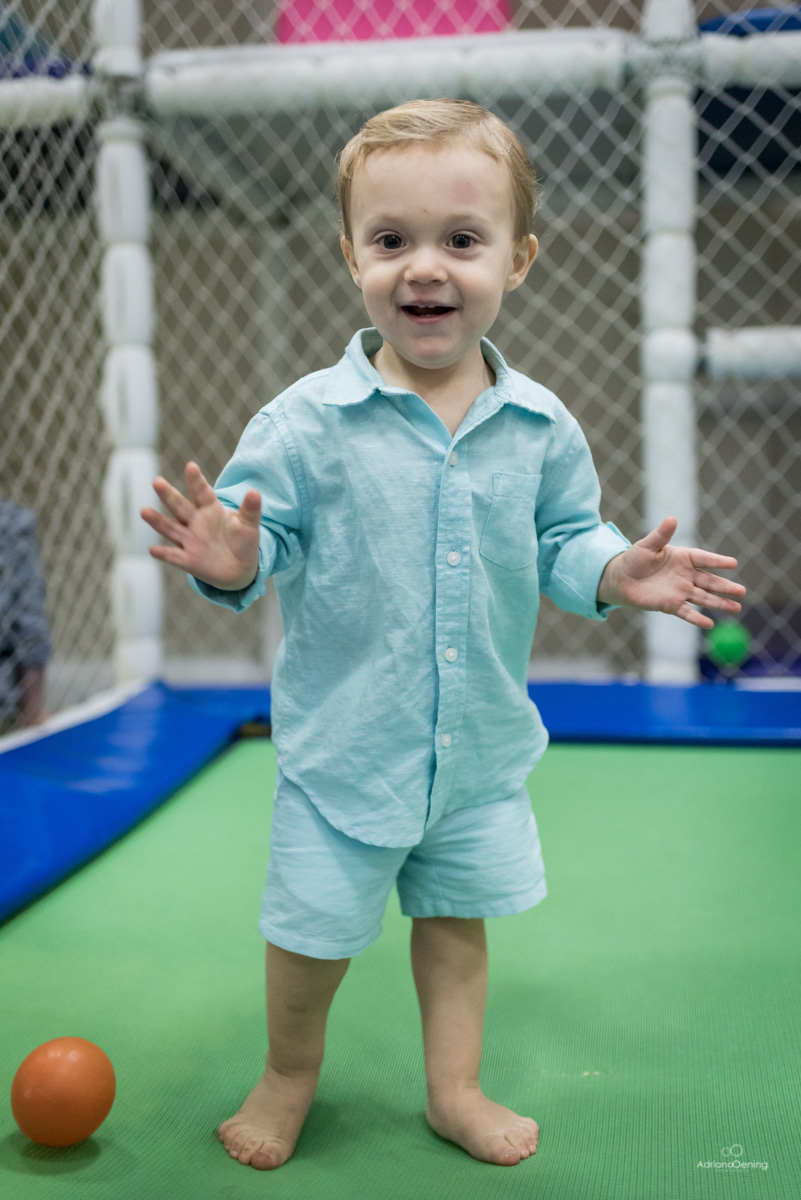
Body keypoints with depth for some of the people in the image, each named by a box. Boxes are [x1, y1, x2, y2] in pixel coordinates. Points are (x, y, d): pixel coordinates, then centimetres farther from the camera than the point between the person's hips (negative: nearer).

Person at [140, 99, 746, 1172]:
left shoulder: (540, 427, -4)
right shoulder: (305, 421, -14)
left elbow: (563, 539, 6)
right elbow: (268, 538, -11)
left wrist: (614, 572, -14)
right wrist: (232, 561, -33)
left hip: (484, 744, 3)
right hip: (344, 746, -2)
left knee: (459, 919, 18)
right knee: (315, 931, 11)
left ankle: (455, 1089, 41)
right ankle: (289, 1075, 41)